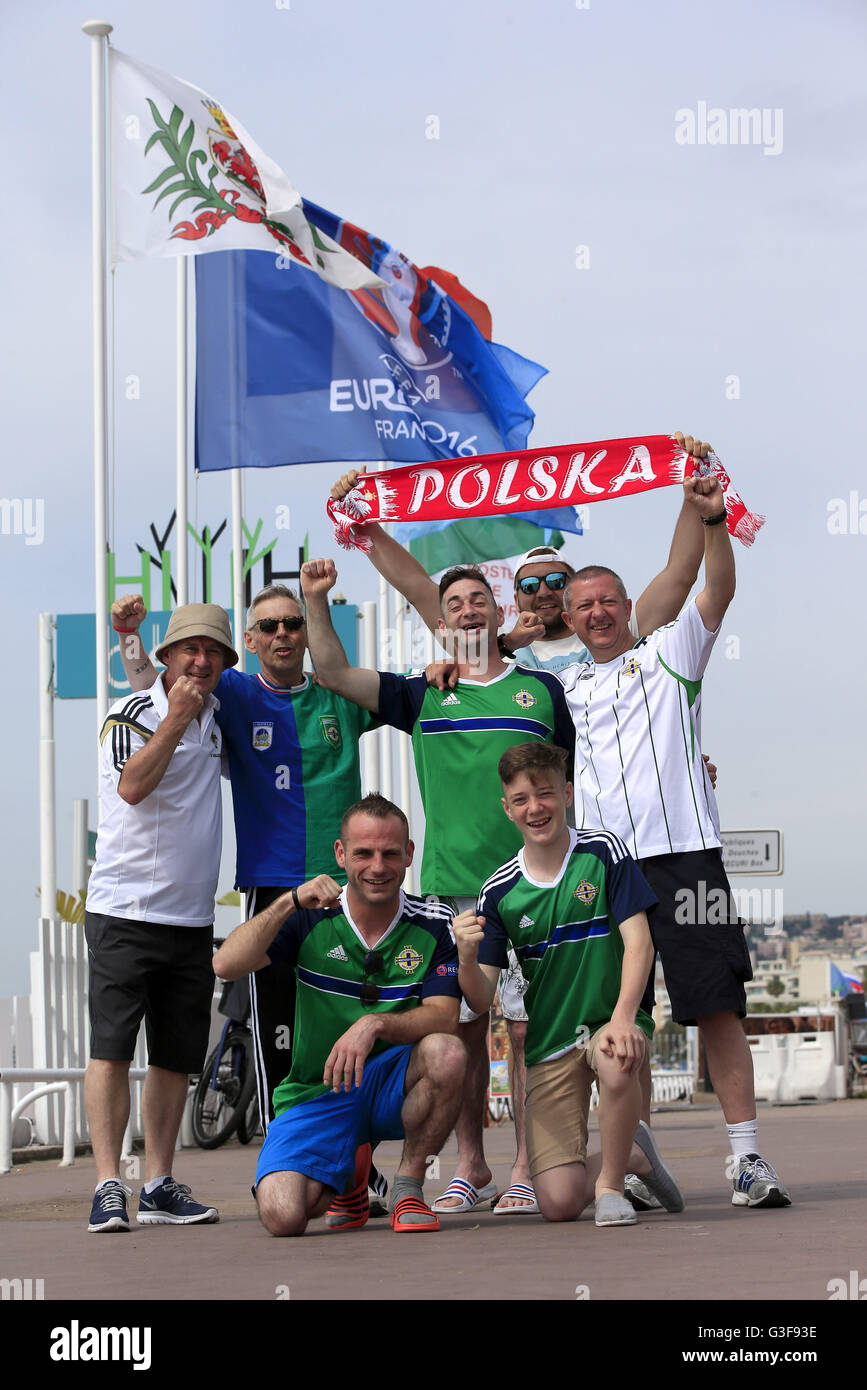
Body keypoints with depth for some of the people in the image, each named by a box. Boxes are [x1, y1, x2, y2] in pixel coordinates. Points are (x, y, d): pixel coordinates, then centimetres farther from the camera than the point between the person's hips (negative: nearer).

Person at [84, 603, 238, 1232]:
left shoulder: (217, 718, 13)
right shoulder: (133, 714, -5)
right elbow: (132, 786, -22)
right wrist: (178, 717, -20)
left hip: (193, 916, 6)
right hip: (125, 911, -6)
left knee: (177, 1056, 6)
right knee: (111, 1048, -11)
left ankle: (160, 1184, 12)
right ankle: (109, 1186, -13)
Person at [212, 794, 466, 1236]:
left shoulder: (432, 923, -4)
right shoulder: (312, 918, -3)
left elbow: (444, 1017, -15)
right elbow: (226, 965, -16)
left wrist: (375, 1023, -33)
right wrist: (290, 901, -26)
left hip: (390, 1083, 0)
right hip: (316, 1094, 0)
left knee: (446, 1052, -34)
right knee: (282, 1215, -25)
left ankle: (407, 1187, -10)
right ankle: (349, 1174, 15)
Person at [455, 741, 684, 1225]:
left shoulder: (603, 852, -4)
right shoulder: (499, 891, 0)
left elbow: (638, 939, -10)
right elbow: (482, 1000, -1)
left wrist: (622, 1018, -26)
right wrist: (467, 958, -24)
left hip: (612, 1021, -2)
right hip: (549, 1044, 2)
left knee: (616, 1065, -41)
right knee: (559, 1202, -12)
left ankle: (610, 1182, -11)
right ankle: (634, 1155, 23)